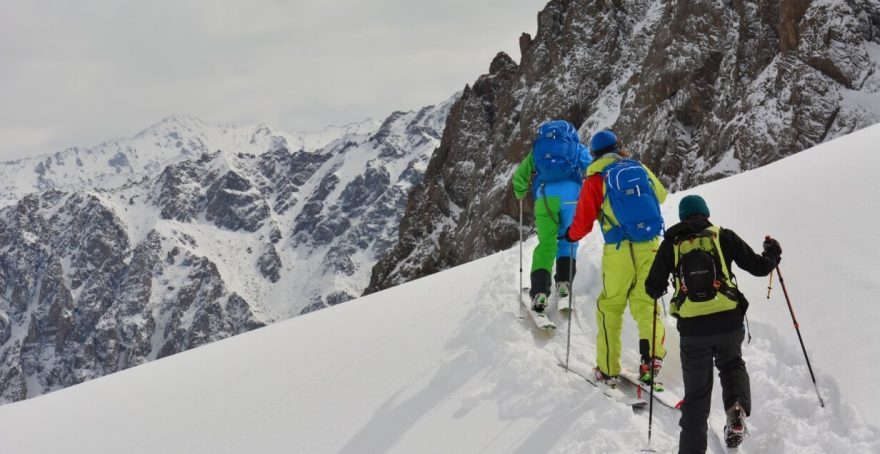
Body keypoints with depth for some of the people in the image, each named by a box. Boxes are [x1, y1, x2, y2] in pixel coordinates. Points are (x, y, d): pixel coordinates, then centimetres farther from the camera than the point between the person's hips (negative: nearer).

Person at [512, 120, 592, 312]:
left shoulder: (538, 148, 26)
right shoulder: (577, 147, 23)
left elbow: (520, 176, 21)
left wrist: (520, 195, 39)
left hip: (545, 195, 1)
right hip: (571, 193, -1)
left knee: (546, 243, 3)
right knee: (568, 239, 19)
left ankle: (540, 290, -12)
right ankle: (564, 281, 5)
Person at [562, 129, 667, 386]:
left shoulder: (596, 179, -4)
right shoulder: (640, 168, 7)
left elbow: (582, 222, -1)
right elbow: (660, 195, 25)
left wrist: (571, 236, 20)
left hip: (619, 251, -3)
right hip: (650, 248, 3)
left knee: (610, 307, 9)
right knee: (645, 302, 11)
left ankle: (608, 369, 12)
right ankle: (652, 356, -8)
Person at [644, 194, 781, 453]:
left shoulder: (671, 244, 8)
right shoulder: (723, 236, 6)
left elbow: (653, 290, 8)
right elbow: (758, 267, 7)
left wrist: (657, 288, 32)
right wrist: (773, 255, 28)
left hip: (692, 328, 0)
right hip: (729, 322, 0)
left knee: (696, 393, 13)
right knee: (732, 365, 28)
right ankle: (737, 407, 0)